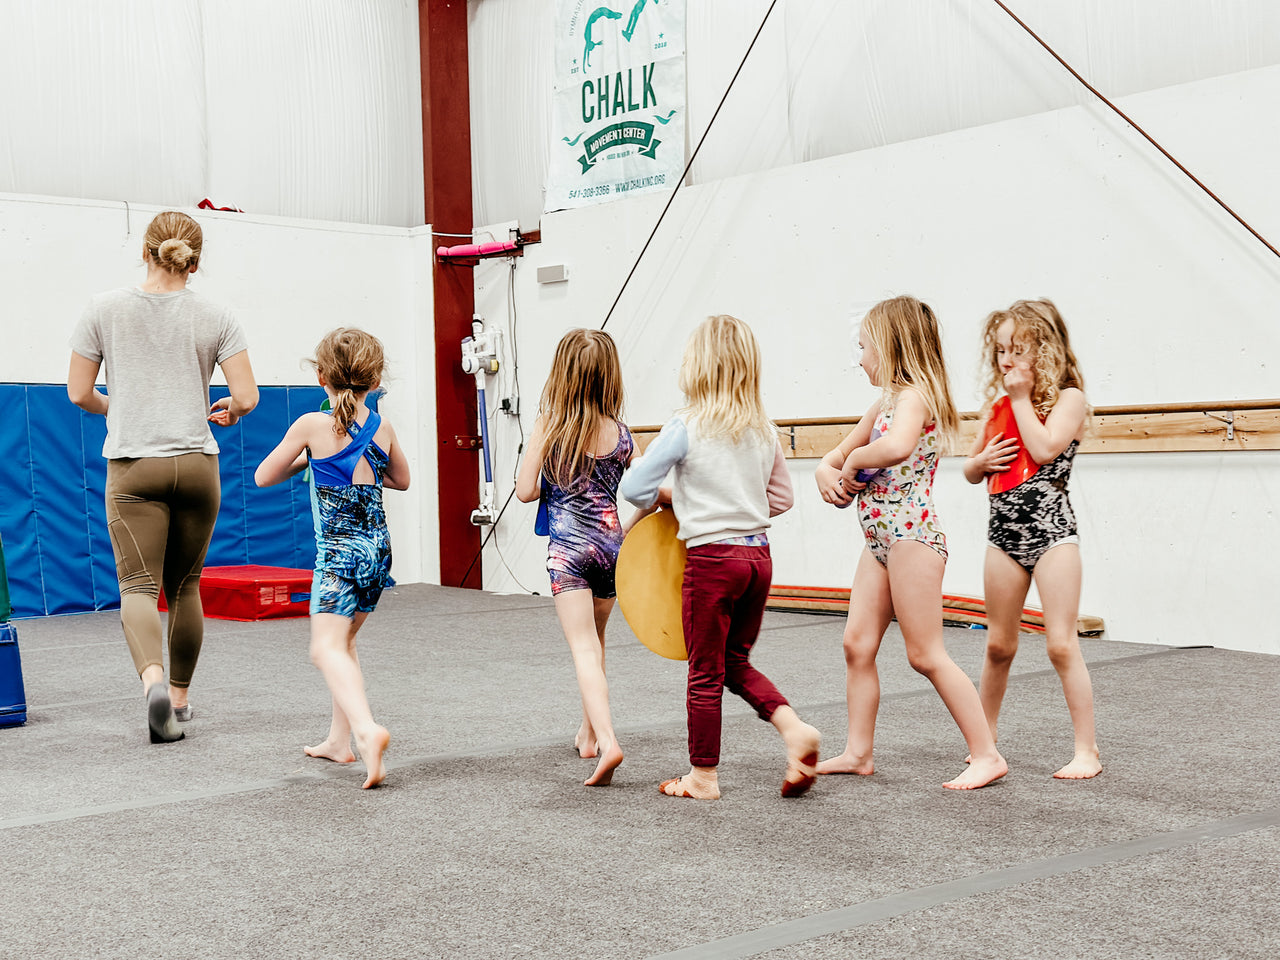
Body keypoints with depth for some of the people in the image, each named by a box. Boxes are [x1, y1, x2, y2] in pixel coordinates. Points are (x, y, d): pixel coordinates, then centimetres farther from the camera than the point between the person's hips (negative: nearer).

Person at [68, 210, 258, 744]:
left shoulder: (105, 309, 1)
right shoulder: (215, 318, 0)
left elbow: (79, 394, 2)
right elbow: (246, 398, -4)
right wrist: (226, 412, 18)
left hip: (133, 467, -1)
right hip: (197, 465, 1)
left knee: (138, 584, -3)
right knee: (184, 586, 14)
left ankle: (152, 677, -29)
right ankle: (180, 696, 25)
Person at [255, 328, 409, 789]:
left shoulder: (312, 426, -9)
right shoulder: (382, 427, 4)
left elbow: (263, 477, 1)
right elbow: (401, 479, 22)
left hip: (338, 550, -6)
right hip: (378, 548, 6)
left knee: (327, 648, -13)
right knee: (344, 639, 21)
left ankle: (367, 729, -37)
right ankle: (339, 740, 27)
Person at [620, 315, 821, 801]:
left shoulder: (687, 427, -11)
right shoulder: (762, 428, 5)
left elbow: (634, 487, -11)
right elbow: (781, 497, 14)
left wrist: (667, 499, 8)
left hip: (711, 558, -6)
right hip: (758, 555, 6)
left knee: (705, 673, 7)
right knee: (737, 661, 22)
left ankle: (703, 775, 17)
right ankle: (794, 728, 3)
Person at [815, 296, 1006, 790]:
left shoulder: (915, 394, -13)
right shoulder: (885, 401, 16)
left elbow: (896, 447, -36)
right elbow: (835, 456, 21)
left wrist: (852, 462, -17)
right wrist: (829, 472, -2)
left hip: (911, 535, -9)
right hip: (880, 540, 9)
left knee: (926, 655, -6)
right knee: (857, 644, 8)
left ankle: (987, 755, 1)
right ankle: (858, 752, 16)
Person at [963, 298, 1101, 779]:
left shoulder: (1069, 399, -5)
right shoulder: (999, 405, 12)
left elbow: (1044, 449, -21)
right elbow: (971, 471, 18)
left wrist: (1023, 398, -12)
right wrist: (982, 461, -4)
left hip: (1051, 531, -5)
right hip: (1004, 532, 6)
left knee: (1061, 643, -8)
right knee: (998, 645, 13)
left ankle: (1087, 751, 0)